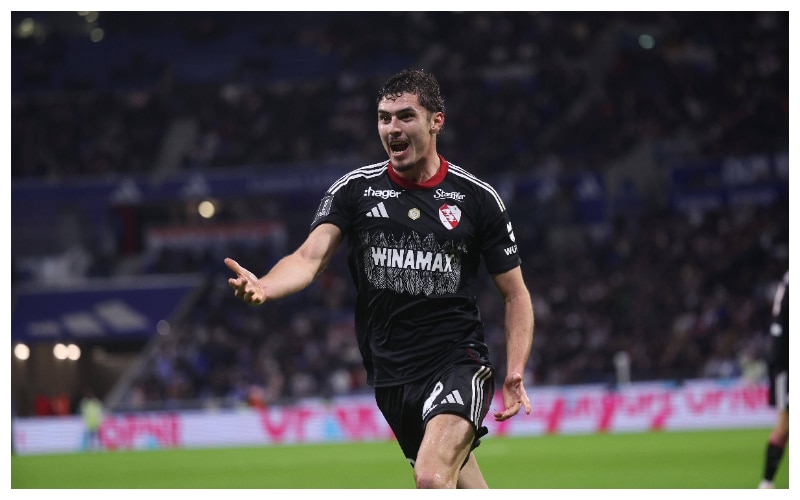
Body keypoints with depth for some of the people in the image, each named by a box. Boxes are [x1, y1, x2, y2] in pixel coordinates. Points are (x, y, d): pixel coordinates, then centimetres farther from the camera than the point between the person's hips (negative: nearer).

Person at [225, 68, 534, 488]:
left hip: (458, 363, -3)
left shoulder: (477, 198, -2)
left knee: (432, 478, -26)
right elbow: (310, 257, -14)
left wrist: (515, 373, -8)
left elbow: (515, 293, 6)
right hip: (392, 375, 3)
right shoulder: (355, 189, 1)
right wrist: (263, 288, -36)